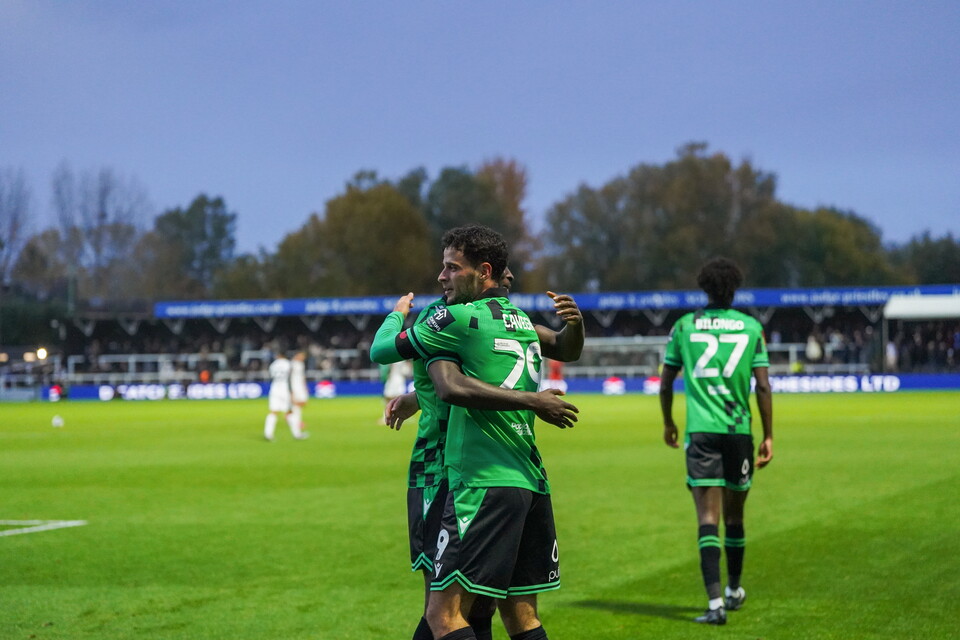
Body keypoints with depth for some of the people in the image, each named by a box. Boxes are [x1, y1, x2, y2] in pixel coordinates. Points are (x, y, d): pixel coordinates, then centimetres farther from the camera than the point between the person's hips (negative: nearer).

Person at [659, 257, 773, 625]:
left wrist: (668, 423, 23)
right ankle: (734, 590, 34)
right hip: (739, 430, 2)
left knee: (708, 518, -6)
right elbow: (763, 387, 0)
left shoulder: (684, 326, 4)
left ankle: (715, 601, -18)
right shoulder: (751, 327, 4)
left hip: (701, 430, -1)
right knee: (734, 516, 17)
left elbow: (666, 384, 7)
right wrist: (768, 437, 6)